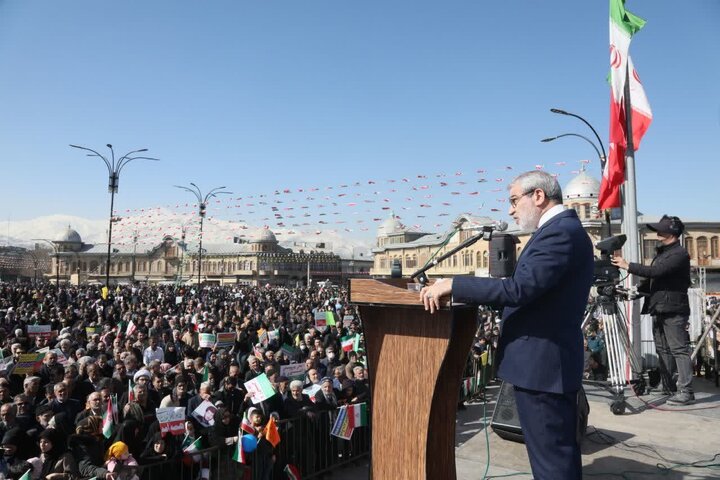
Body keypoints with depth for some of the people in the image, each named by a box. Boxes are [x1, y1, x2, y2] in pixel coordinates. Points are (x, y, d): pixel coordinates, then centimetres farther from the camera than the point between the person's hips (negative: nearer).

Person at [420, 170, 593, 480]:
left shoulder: (560, 232, -18)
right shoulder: (562, 229, 14)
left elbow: (519, 289, -28)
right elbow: (530, 291, 16)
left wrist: (453, 285, -21)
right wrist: (464, 295, 11)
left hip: (541, 362, -10)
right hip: (550, 359, 10)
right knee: (562, 452, 20)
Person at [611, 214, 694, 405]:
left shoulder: (680, 254, -11)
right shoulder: (662, 252, 18)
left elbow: (656, 271, -23)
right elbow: (653, 278, 22)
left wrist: (628, 266, -19)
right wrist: (637, 289, 9)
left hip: (674, 310, -9)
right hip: (659, 309, 9)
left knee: (679, 350, -7)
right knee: (663, 350, 14)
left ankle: (686, 391, -5)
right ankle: (667, 385, 23)